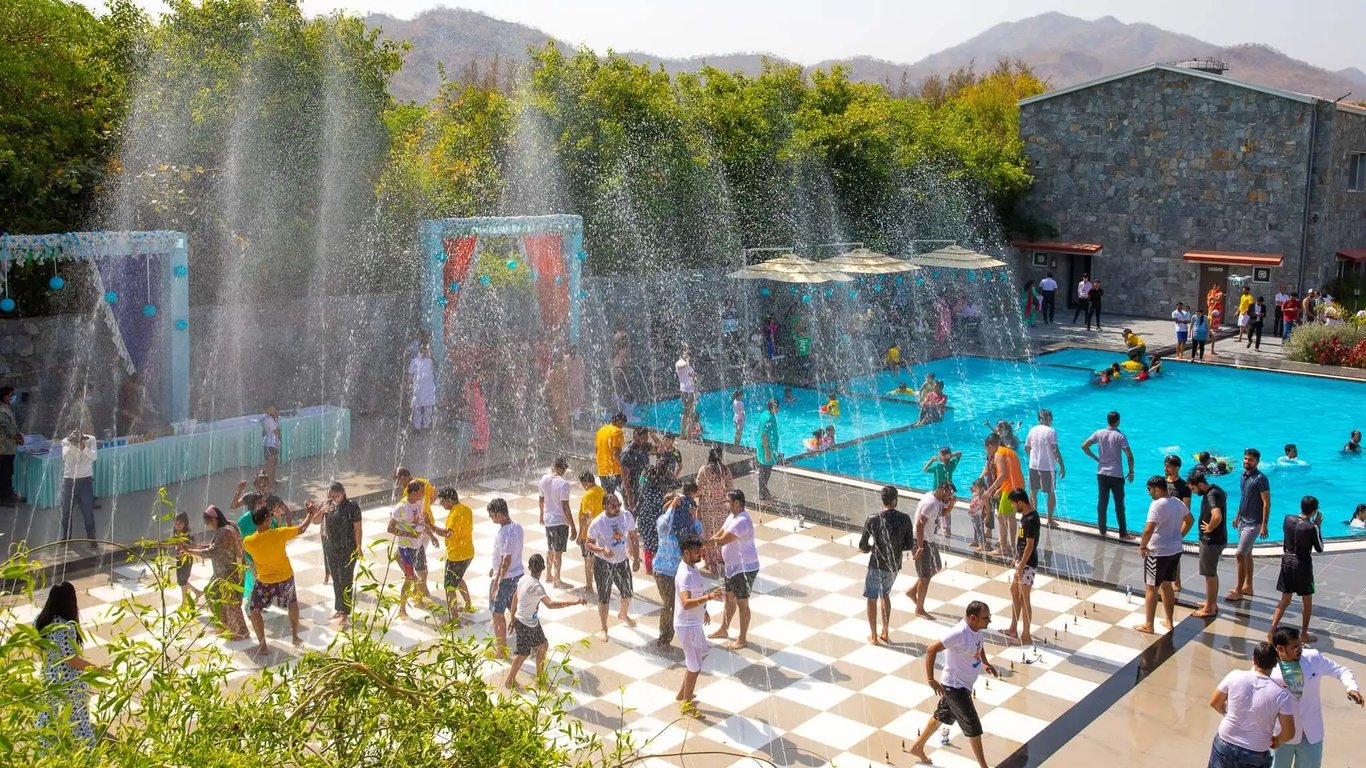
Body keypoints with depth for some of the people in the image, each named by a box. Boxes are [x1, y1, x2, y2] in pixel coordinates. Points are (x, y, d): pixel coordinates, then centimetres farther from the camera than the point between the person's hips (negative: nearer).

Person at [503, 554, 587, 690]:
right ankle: (509, 681, 26)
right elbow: (550, 604, -42)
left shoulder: (524, 578, -4)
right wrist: (574, 602, -46)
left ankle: (540, 676, 31)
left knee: (543, 645, 18)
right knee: (522, 654, 9)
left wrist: (513, 618, 21)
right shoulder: (535, 586, -30)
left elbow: (515, 597, 8)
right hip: (525, 625, -9)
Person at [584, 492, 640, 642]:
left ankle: (623, 614, 52)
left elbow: (634, 537, 1)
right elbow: (588, 544, -11)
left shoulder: (627, 516, -12)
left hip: (622, 561, 4)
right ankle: (604, 629, 24)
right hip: (603, 563, -4)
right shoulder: (597, 523, -20)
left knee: (628, 593, 19)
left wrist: (636, 559, -1)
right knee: (603, 598, 4)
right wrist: (602, 549, -30)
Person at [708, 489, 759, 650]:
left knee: (742, 603, 2)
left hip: (745, 568, -10)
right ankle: (724, 629, 40)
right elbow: (719, 534, 10)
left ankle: (742, 638, 15)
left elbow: (722, 541, -29)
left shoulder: (742, 521, -28)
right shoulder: (733, 516, 6)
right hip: (733, 567, 10)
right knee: (729, 598, 23)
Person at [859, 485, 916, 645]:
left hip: (878, 565, -3)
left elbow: (862, 546, -12)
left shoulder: (873, 519, -18)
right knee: (885, 594, 25)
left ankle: (873, 636, 22)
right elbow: (909, 545, -3)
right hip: (895, 565, 4)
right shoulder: (905, 519, -11)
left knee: (872, 598, 15)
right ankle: (885, 633, 29)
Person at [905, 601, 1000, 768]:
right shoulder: (959, 633, -31)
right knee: (974, 728, 1)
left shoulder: (976, 628, -5)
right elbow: (931, 650, -30)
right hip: (956, 687, -9)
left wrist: (985, 663, 10)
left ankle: (917, 747, 41)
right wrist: (930, 680, -27)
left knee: (941, 716, 24)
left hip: (962, 685, 9)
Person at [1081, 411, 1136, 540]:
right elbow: (1129, 456, -17)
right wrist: (1131, 472, -5)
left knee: (1102, 502, 11)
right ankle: (1123, 534, 9)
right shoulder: (1120, 436, -12)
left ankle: (1102, 531, 18)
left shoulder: (1099, 433, -2)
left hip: (1102, 473, 3)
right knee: (1119, 504, 5)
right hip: (1116, 475, -3)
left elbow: (1084, 446, -1)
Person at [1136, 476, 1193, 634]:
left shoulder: (1157, 505, -21)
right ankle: (1169, 621, 29)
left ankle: (1148, 625, 11)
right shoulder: (1177, 502, 5)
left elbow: (1148, 530, -29)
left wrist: (1142, 546, -15)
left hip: (1158, 553, -8)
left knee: (1151, 588, 4)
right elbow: (1190, 520, 22)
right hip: (1175, 550, 8)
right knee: (1167, 586, 20)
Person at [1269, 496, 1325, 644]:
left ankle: (1273, 628, 8)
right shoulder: (1312, 527, -18)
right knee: (1307, 601, 13)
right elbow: (1319, 548, -6)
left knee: (1285, 599, 15)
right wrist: (1318, 526, -4)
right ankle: (1304, 633, 19)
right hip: (1303, 565, -5)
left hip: (1287, 562, 5)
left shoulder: (1288, 519, -5)